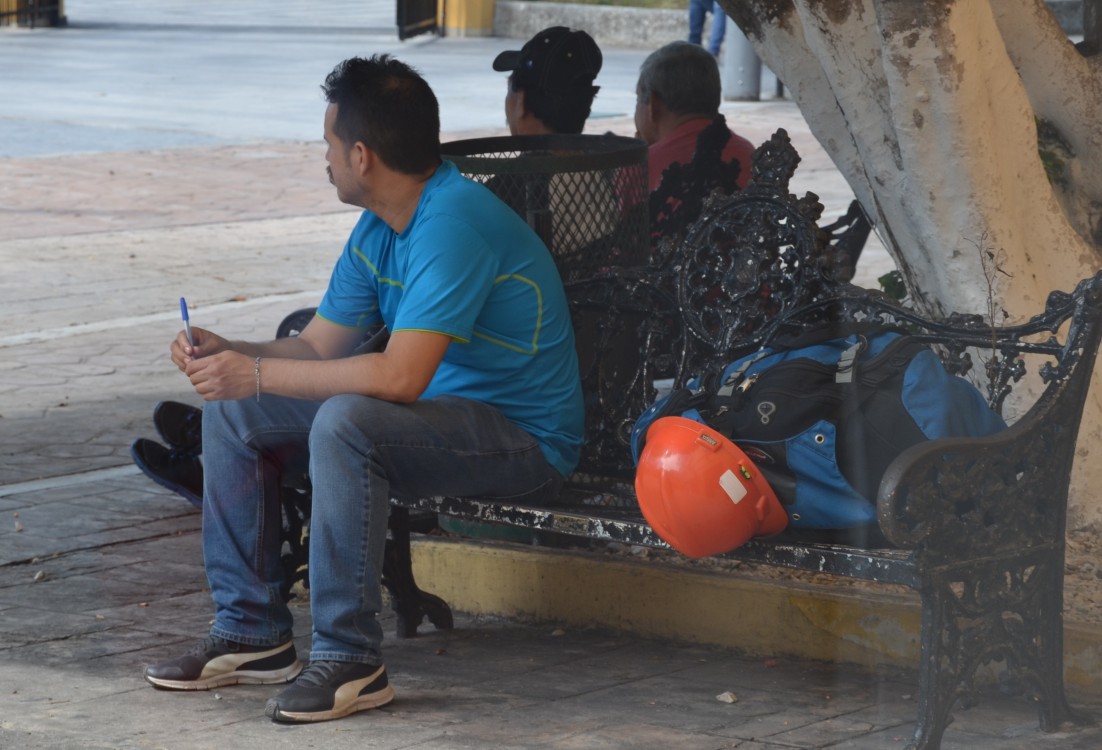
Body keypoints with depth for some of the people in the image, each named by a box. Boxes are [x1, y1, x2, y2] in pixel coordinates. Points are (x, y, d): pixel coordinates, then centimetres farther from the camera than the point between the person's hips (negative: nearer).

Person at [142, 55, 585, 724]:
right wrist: (228, 352, -7)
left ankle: (351, 661, -26)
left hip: (523, 439, -10)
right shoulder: (379, 229, 7)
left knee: (346, 422, -36)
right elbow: (319, 346, 12)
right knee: (233, 411, 5)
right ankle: (252, 631, 9)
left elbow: (401, 375, -32)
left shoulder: (454, 222, -25)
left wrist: (258, 374, -25)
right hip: (444, 414, 10)